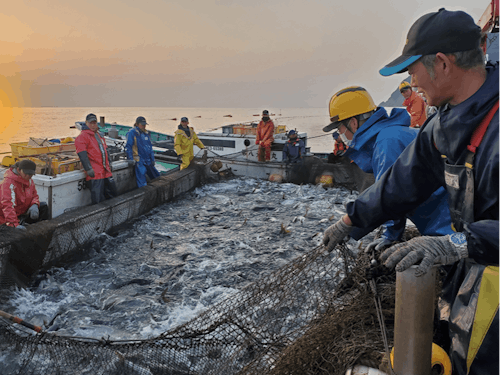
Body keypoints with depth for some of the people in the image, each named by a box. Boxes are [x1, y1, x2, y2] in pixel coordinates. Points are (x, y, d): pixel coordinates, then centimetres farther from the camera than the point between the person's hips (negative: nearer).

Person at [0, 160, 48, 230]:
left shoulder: (29, 180, 2)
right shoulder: (8, 182, -25)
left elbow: (34, 196, 11)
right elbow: (7, 205, -35)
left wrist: (35, 205, -17)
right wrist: (15, 224, -47)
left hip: (24, 212, 8)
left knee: (43, 206, -3)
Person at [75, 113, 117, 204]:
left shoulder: (99, 136, 21)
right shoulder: (82, 136, -7)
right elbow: (82, 154, -15)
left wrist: (108, 164, 23)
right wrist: (88, 169, -19)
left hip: (106, 171, 9)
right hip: (95, 173, -9)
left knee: (112, 192, 14)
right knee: (98, 199, -9)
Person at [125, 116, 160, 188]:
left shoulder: (146, 133, 14)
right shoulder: (132, 133, -8)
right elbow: (128, 147, -9)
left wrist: (152, 159, 14)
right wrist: (131, 159, -15)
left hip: (148, 161, 7)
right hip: (139, 161, -7)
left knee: (156, 177, 12)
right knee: (142, 183, -12)